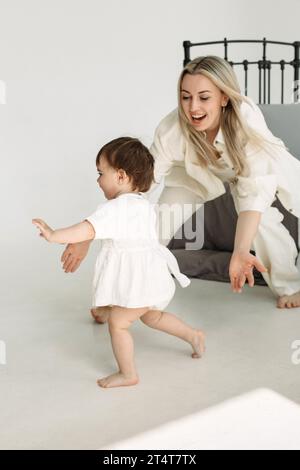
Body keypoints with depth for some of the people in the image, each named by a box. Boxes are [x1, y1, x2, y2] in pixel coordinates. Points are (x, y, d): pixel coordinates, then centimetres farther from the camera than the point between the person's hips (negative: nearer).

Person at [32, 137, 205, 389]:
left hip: (139, 280, -10)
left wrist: (53, 235, -24)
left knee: (117, 321, 0)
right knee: (152, 316, 30)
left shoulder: (116, 208, -20)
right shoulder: (144, 203, 11)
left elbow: (87, 230, -29)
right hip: (153, 274, 10)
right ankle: (194, 335, 35)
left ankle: (128, 374, 7)